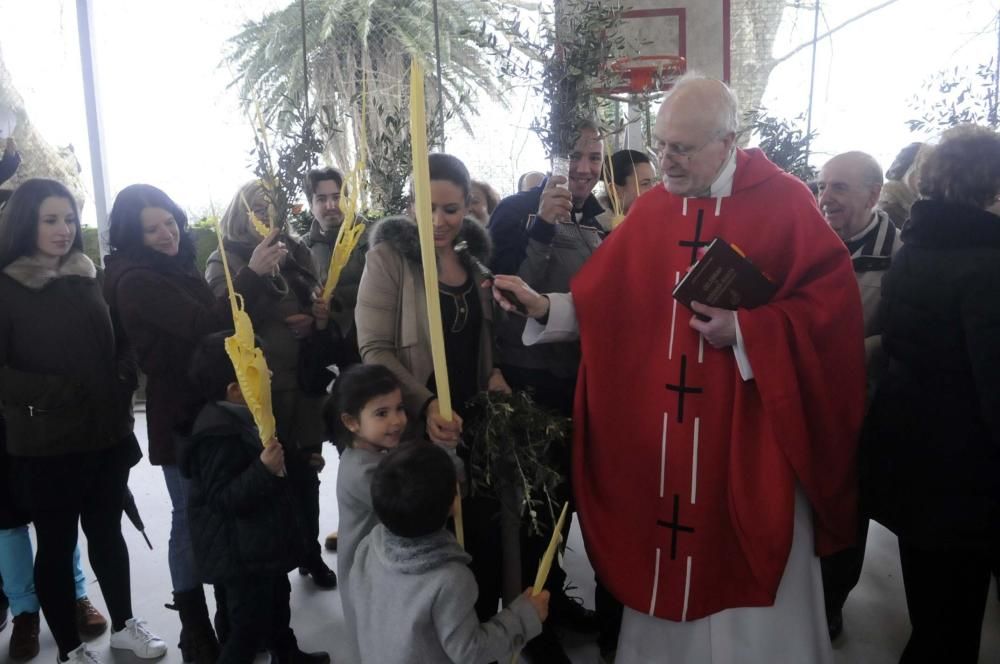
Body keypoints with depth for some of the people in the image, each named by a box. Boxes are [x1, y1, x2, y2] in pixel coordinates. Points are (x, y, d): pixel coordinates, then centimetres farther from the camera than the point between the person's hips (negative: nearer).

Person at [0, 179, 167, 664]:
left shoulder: (88, 278, 8)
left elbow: (116, 345, 14)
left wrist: (124, 385, -2)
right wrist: (57, 392, -21)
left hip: (106, 435, 5)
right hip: (45, 445, -4)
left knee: (107, 531, 17)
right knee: (57, 545, 10)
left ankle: (123, 624, 35)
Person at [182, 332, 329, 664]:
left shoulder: (243, 417, 5)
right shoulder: (218, 437, -28)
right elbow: (222, 498, -31)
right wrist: (264, 470, -38)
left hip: (263, 543, 11)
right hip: (241, 556, -11)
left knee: (277, 601, 28)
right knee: (249, 626, 2)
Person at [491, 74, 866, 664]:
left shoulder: (784, 202, -5)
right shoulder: (649, 210, 6)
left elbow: (832, 301, -8)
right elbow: (602, 304, 6)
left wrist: (744, 329, -18)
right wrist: (543, 307, -8)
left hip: (750, 432, -3)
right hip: (658, 431, 3)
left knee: (751, 590, 8)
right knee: (663, 566, 13)